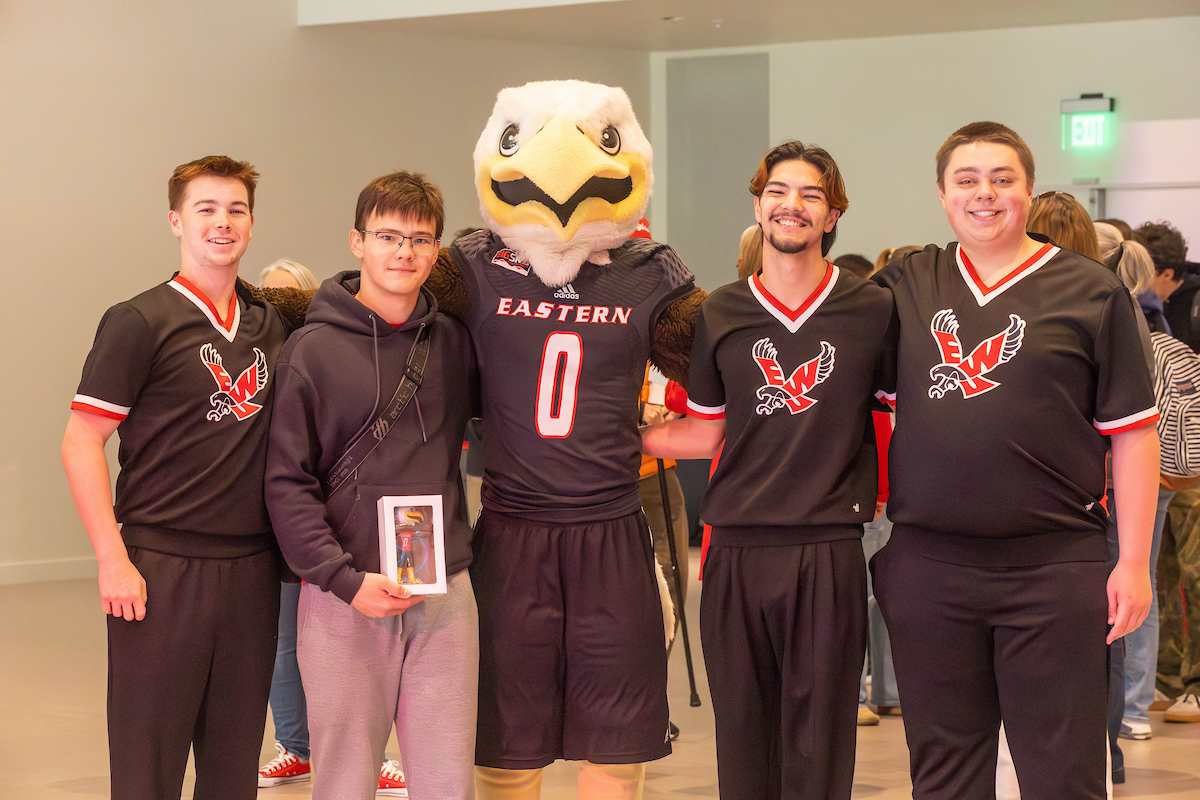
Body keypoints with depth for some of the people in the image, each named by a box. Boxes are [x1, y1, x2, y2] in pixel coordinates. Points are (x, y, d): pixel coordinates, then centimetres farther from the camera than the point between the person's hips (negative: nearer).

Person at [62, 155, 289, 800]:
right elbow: (81, 444, -6)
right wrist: (112, 559, -13)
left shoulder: (271, 325, 11)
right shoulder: (141, 322, -4)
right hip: (162, 567, -5)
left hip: (252, 569, 5)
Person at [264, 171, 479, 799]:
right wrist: (346, 579, -15)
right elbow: (287, 483, -6)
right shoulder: (313, 350, -2)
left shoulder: (453, 342, 8)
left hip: (445, 598, 3)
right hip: (344, 601, -3)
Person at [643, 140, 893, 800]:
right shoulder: (720, 315, 8)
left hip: (828, 553, -2)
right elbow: (705, 433, 14)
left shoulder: (873, 311, 3)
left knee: (818, 744, 0)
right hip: (738, 549, 2)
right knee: (742, 737, 8)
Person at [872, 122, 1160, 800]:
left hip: (1055, 566, -3)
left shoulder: (1092, 292, 1)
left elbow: (1133, 434, 0)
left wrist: (1134, 562, -5)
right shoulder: (905, 287, 10)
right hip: (926, 564, 3)